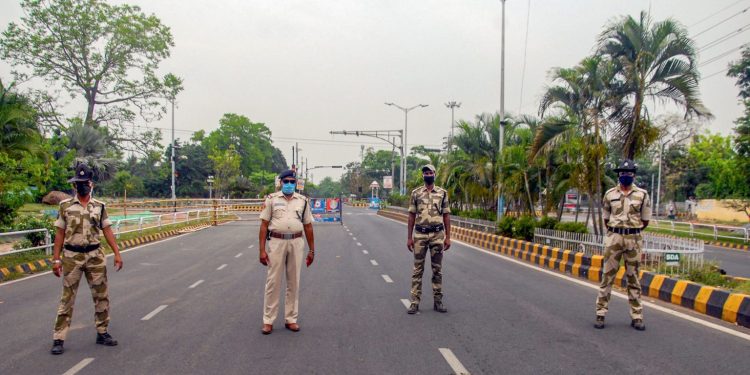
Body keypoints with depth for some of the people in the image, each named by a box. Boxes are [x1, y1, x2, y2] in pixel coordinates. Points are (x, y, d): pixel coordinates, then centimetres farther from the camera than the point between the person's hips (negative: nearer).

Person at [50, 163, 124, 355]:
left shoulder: (99, 206, 4)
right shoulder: (65, 206, -1)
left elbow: (107, 231, 4)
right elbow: (60, 234, 0)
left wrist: (117, 254, -2)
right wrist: (56, 259, -4)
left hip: (95, 256, 2)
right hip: (72, 257, -2)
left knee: (101, 296, 7)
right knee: (67, 298, 3)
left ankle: (102, 333, 20)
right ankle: (58, 339, 9)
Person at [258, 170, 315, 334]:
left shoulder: (302, 200, 8)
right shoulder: (271, 199, 1)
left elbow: (308, 226, 10)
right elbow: (264, 225, -1)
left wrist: (312, 250, 8)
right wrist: (262, 250, -7)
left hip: (296, 243, 2)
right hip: (276, 242, -2)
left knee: (294, 282, 8)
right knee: (273, 282, 2)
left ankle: (291, 319, 18)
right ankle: (268, 321, 10)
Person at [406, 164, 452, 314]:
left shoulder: (442, 193, 4)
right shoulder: (416, 193, 4)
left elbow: (446, 216, 5)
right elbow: (412, 215, 5)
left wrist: (448, 237, 0)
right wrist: (409, 237, 0)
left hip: (437, 235, 0)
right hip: (420, 235, 0)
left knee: (437, 269, 7)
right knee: (418, 269, 2)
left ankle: (438, 301, 15)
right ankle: (415, 302, 6)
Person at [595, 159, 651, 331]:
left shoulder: (642, 194, 3)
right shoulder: (610, 194, 4)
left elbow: (645, 221, 8)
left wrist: (631, 231, 6)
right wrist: (616, 231, 8)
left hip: (634, 239, 0)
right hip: (613, 237, 0)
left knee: (633, 277, 7)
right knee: (607, 276, 0)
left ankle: (636, 316, 14)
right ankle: (600, 313, 5)